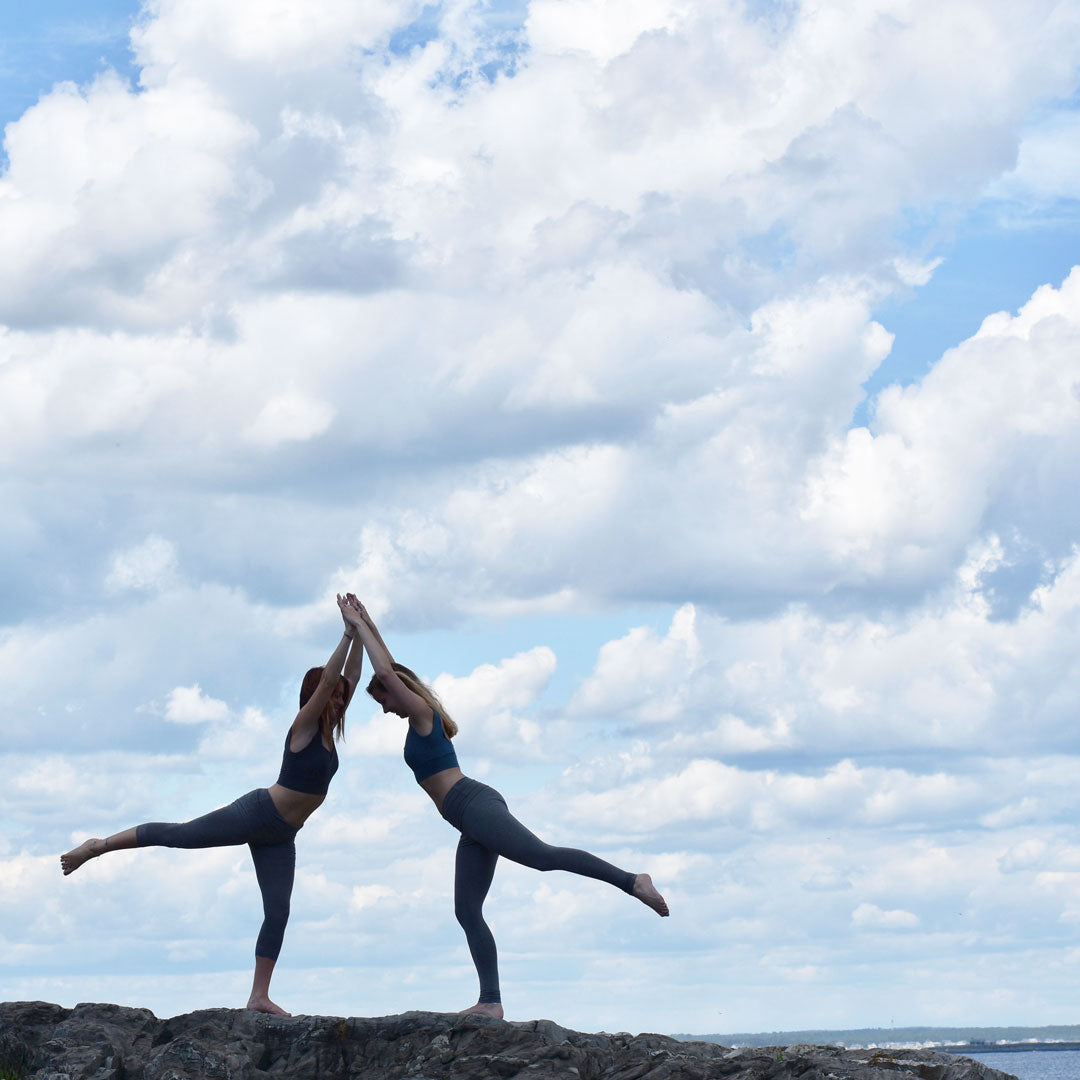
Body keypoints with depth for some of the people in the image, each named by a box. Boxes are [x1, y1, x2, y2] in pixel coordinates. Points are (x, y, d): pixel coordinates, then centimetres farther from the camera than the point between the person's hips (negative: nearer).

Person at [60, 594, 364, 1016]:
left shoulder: (328, 730, 9)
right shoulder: (304, 726, -12)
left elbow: (350, 679, 10)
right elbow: (328, 680, -23)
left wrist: (359, 636, 2)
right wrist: (348, 632, -24)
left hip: (280, 835, 7)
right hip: (256, 814, -7)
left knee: (277, 913, 0)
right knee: (178, 834, -3)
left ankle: (259, 996, 0)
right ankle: (97, 846, 12)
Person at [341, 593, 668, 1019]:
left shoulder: (421, 711, 1)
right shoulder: (419, 718, 25)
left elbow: (386, 673, -13)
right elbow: (390, 670, 36)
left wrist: (360, 627, -4)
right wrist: (365, 624, 35)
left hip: (475, 804, -9)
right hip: (472, 822, 9)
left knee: (543, 856, -25)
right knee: (467, 911, 0)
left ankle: (630, 881, -33)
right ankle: (491, 1003, -7)